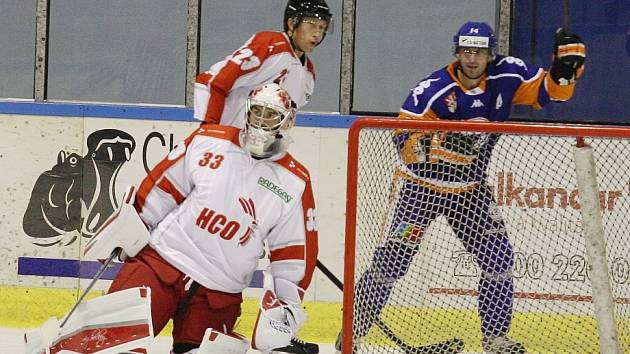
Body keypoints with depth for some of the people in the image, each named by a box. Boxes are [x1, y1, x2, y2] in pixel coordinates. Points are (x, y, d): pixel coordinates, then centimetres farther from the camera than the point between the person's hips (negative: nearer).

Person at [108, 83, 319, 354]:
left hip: (220, 294, 1)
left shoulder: (295, 184, 1)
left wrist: (287, 304, 0)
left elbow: (295, 254, 6)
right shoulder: (208, 141, 1)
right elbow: (160, 186, 9)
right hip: (161, 260, -1)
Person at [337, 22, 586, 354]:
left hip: (470, 189, 4)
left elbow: (551, 90, 0)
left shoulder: (506, 77, -9)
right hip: (423, 186, -4)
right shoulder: (433, 89, -23)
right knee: (392, 260, -6)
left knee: (498, 258, -2)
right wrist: (442, 143, -43)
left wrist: (566, 68, -20)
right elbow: (404, 140, -27)